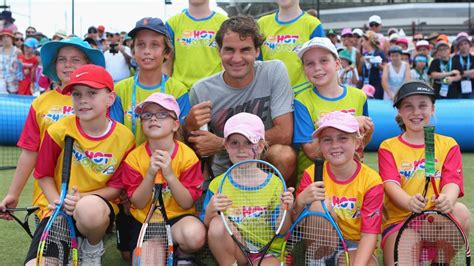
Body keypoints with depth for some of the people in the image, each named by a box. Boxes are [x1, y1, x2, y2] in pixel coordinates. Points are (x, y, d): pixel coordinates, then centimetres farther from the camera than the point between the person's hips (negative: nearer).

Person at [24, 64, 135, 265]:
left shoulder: (124, 137, -8)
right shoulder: (59, 130, -7)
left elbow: (116, 188, -4)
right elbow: (44, 175, 3)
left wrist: (82, 198, -20)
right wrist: (58, 202, -15)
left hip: (99, 208, 0)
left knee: (90, 208, -39)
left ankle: (93, 249, -3)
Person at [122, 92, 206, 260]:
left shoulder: (187, 156, -12)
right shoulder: (134, 158, -9)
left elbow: (187, 204, -14)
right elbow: (138, 203, -11)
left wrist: (169, 174, -29)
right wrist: (150, 174, -27)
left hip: (177, 216, -2)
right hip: (144, 219, 2)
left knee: (195, 236, -33)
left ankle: (180, 254, 0)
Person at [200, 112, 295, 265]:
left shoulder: (274, 183, -3)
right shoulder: (218, 184, 0)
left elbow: (281, 231, -2)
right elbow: (206, 226, -3)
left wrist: (286, 211, -22)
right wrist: (210, 211, -23)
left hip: (267, 252, -4)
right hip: (230, 252, 4)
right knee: (217, 224, -28)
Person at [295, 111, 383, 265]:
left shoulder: (371, 180, -11)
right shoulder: (312, 174, -8)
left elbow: (369, 233, -14)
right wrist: (301, 201, -31)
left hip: (354, 246, -2)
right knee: (319, 204, -26)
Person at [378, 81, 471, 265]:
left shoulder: (448, 145, 9)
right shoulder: (388, 147, 6)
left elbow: (452, 182, -6)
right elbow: (391, 184, -10)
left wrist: (447, 199, -33)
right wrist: (409, 202, -35)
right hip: (399, 220, -3)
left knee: (460, 211, -31)